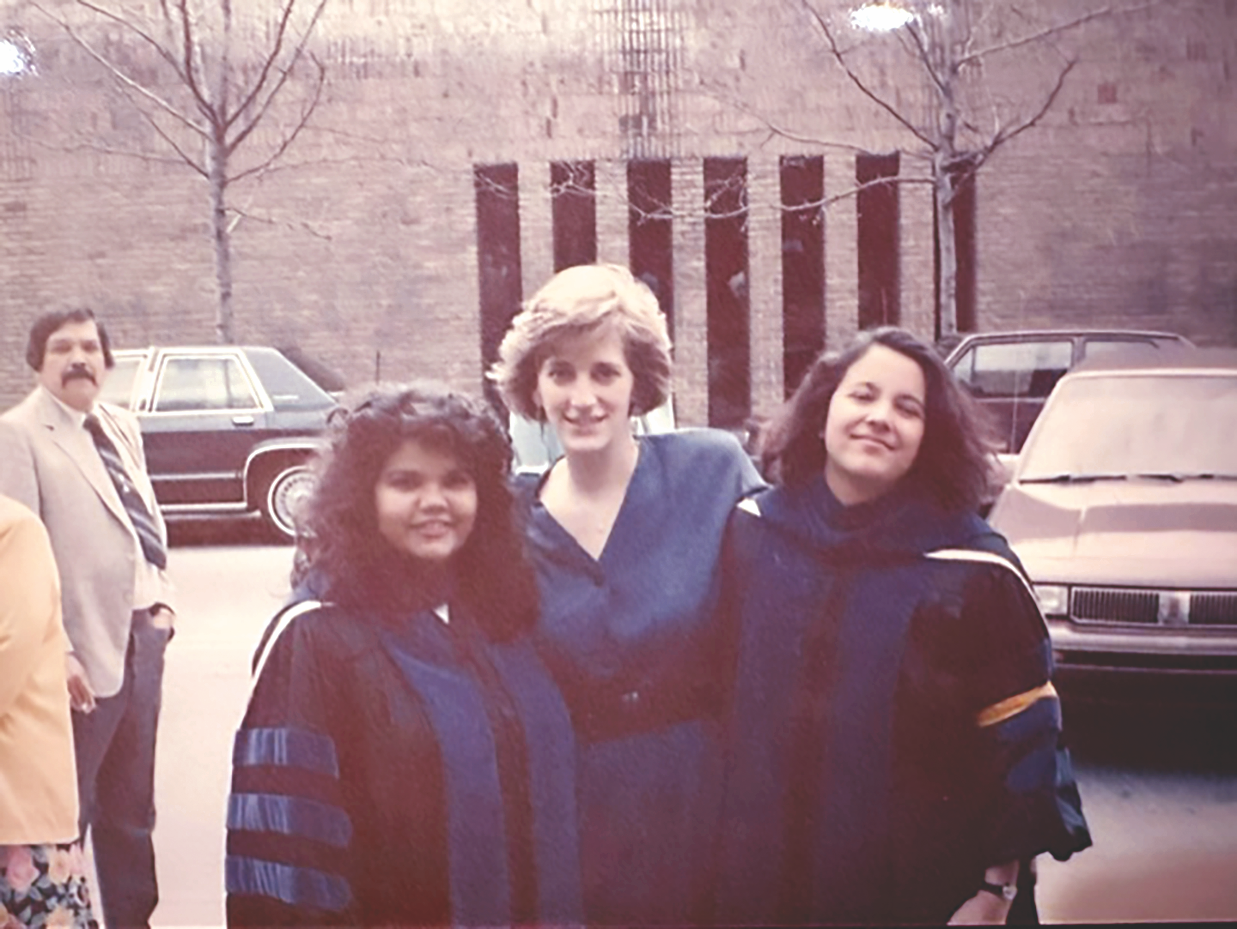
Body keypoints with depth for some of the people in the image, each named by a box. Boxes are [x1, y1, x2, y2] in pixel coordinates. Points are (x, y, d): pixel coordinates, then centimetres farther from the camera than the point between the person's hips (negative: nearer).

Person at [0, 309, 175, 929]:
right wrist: (58, 654, -20)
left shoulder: (123, 427, 12)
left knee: (131, 805, 18)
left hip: (142, 633, 7)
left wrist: (162, 598, 7)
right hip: (87, 647, -7)